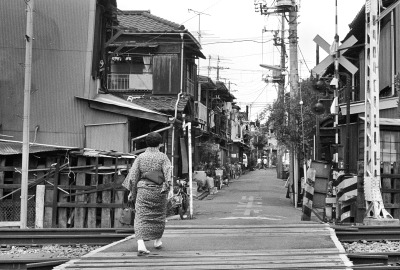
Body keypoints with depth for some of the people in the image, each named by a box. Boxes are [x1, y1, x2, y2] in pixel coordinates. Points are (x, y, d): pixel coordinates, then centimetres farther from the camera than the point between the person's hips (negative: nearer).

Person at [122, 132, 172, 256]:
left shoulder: (140, 157, 1)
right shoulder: (162, 157, -2)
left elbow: (133, 175, -1)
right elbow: (168, 172, -15)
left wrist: (132, 192, 5)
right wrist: (166, 187, -18)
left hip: (143, 190, 0)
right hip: (158, 190, 0)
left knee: (141, 218, -2)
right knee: (158, 215, 21)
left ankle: (141, 245, -18)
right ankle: (157, 240, 35)